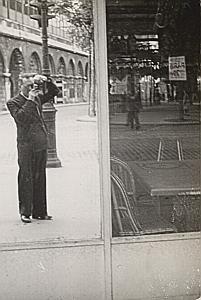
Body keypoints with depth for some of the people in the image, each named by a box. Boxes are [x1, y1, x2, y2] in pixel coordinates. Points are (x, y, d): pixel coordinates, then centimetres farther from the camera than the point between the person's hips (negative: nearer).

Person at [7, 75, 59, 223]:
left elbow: (54, 92, 22)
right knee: (26, 178, -2)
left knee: (40, 179, 10)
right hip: (26, 145, -6)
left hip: (41, 144, 6)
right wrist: (29, 100, -16)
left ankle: (39, 212, 17)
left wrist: (46, 81, 5)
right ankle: (25, 212, 6)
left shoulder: (37, 98, 14)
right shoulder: (13, 102, -3)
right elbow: (21, 118, -18)